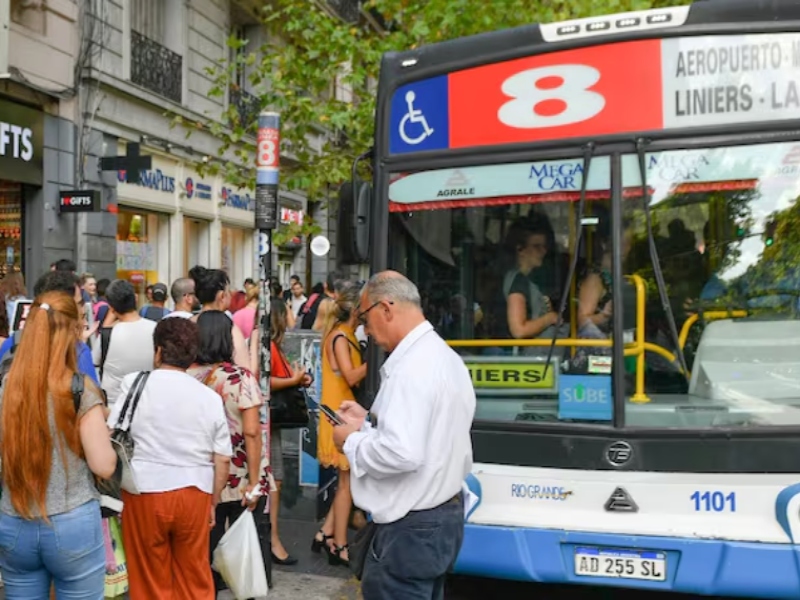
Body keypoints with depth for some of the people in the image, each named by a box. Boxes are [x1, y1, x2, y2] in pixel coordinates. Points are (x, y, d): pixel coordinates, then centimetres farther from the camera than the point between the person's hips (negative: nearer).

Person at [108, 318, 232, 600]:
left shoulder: (134, 383, -2)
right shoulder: (210, 396, 3)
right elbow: (222, 460, 4)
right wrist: (213, 503, 16)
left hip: (145, 492, -2)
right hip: (195, 494, 2)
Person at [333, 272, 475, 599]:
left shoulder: (412, 366, -21)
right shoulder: (445, 357, 10)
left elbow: (402, 453, -30)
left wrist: (353, 441, -14)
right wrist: (368, 423, 11)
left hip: (411, 527, -10)